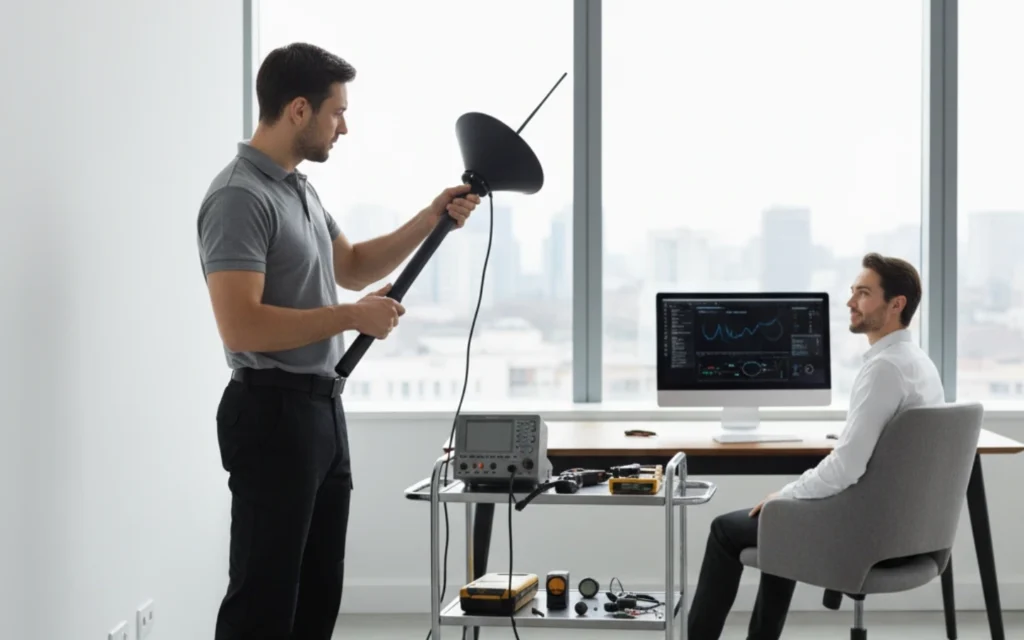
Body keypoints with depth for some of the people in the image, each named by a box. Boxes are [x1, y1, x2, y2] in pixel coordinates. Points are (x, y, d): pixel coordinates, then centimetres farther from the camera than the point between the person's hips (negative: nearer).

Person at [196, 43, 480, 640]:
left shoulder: (300, 187, 13)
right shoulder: (239, 198, -18)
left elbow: (351, 267, 26)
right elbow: (241, 327, -26)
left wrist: (431, 220, 14)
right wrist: (352, 317, -19)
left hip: (321, 409, 10)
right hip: (273, 413, -10)